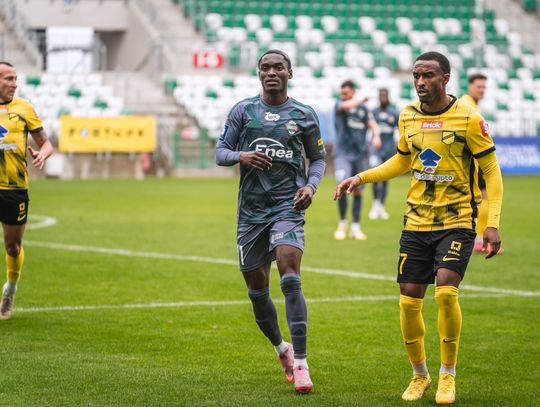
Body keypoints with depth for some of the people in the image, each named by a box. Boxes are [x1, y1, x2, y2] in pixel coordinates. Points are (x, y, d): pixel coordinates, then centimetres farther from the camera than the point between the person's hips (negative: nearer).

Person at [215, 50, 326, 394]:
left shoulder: (304, 115, 5)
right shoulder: (243, 110, 6)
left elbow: (318, 157, 14)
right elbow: (220, 152, 6)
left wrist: (311, 186, -6)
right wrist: (241, 156, -16)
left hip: (288, 207, -3)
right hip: (251, 209, 3)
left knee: (290, 278, -21)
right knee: (257, 289, 9)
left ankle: (300, 363, -21)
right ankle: (281, 348, 35)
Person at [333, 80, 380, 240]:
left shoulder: (364, 109, 9)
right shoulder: (339, 105, 1)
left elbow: (372, 124, -1)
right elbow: (346, 106, -21)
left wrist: (376, 136, -20)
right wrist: (361, 100, -7)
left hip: (360, 154, 3)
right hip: (342, 153, -3)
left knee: (358, 191, 3)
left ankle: (355, 228, 10)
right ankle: (342, 223, -3)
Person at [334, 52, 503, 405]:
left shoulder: (468, 117, -9)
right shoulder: (408, 116, 5)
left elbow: (492, 171, -5)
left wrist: (493, 224, -13)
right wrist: (361, 178, 9)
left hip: (457, 222, -4)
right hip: (416, 223, 5)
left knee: (446, 292, -21)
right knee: (409, 302, 1)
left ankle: (448, 376, -4)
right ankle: (419, 375, 21)